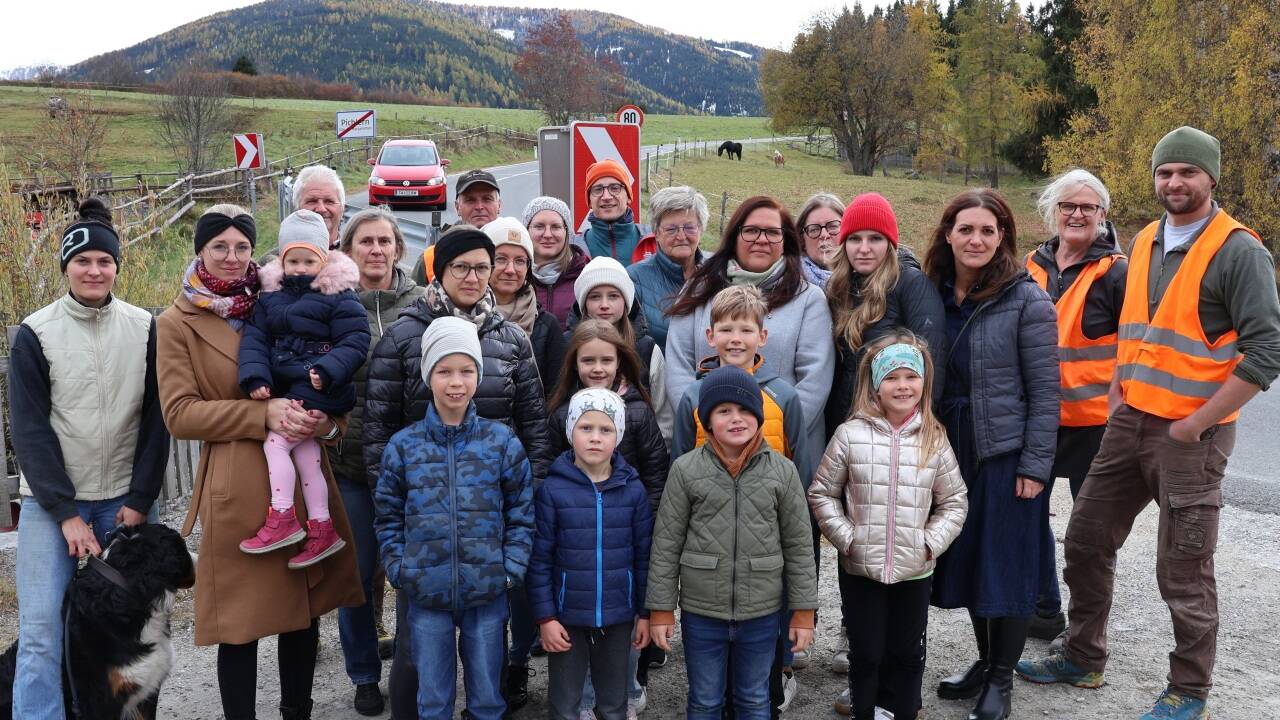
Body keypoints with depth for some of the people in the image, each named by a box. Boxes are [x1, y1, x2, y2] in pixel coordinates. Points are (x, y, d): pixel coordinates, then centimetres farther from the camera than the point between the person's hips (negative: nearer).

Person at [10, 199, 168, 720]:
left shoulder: (144, 328, 1)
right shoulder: (35, 334, -2)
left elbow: (156, 422, 1)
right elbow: (29, 430, -4)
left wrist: (140, 500, -5)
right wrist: (65, 512, -9)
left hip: (126, 500, 1)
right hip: (51, 501, -1)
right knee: (41, 629, -5)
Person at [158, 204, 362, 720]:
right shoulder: (178, 323, 1)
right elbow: (179, 413, -7)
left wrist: (328, 421, -8)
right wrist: (263, 415, -19)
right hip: (238, 488, -4)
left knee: (305, 605, 13)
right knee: (241, 622, 2)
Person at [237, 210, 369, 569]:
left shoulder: (339, 297, -5)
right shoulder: (270, 296, 12)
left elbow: (355, 342, -11)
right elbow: (255, 337, 6)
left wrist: (327, 371, -24)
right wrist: (255, 377, -9)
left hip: (318, 389, -7)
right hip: (287, 389, 7)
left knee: (275, 440, -15)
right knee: (305, 452, 9)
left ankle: (282, 518, -7)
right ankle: (321, 529, 16)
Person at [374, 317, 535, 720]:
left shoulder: (503, 442, -2)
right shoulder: (403, 446, 0)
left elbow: (521, 514, 2)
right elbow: (388, 517, 6)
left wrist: (510, 569, -6)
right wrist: (400, 570, -4)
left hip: (487, 593, 0)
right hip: (426, 594, 1)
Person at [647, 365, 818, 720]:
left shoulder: (782, 471, -4)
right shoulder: (685, 470, -7)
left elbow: (799, 546, 0)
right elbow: (666, 545, -3)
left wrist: (804, 611, 1)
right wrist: (661, 609, -3)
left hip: (762, 614, 1)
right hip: (701, 613, -1)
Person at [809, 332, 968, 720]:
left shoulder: (934, 440, -2)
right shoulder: (850, 435, -7)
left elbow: (954, 501, 5)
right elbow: (821, 493, -2)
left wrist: (931, 542, -6)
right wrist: (846, 537, -10)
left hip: (915, 570, 2)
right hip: (862, 568, -1)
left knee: (908, 653, 15)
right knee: (866, 654, 10)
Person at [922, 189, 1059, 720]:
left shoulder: (1026, 300, -9)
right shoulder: (932, 294, 4)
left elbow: (1044, 390, -9)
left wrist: (1035, 465, -13)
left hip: (1007, 455, -4)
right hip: (951, 451, 5)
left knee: (1006, 565, 4)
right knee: (966, 560, 12)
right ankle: (984, 662, 30)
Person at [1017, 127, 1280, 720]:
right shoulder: (1143, 244, 10)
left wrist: (1196, 424, -17)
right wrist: (1118, 391, 10)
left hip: (1191, 435, -7)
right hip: (1129, 422, 7)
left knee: (1183, 572, 3)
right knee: (1086, 540, 12)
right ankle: (1082, 658, 30)